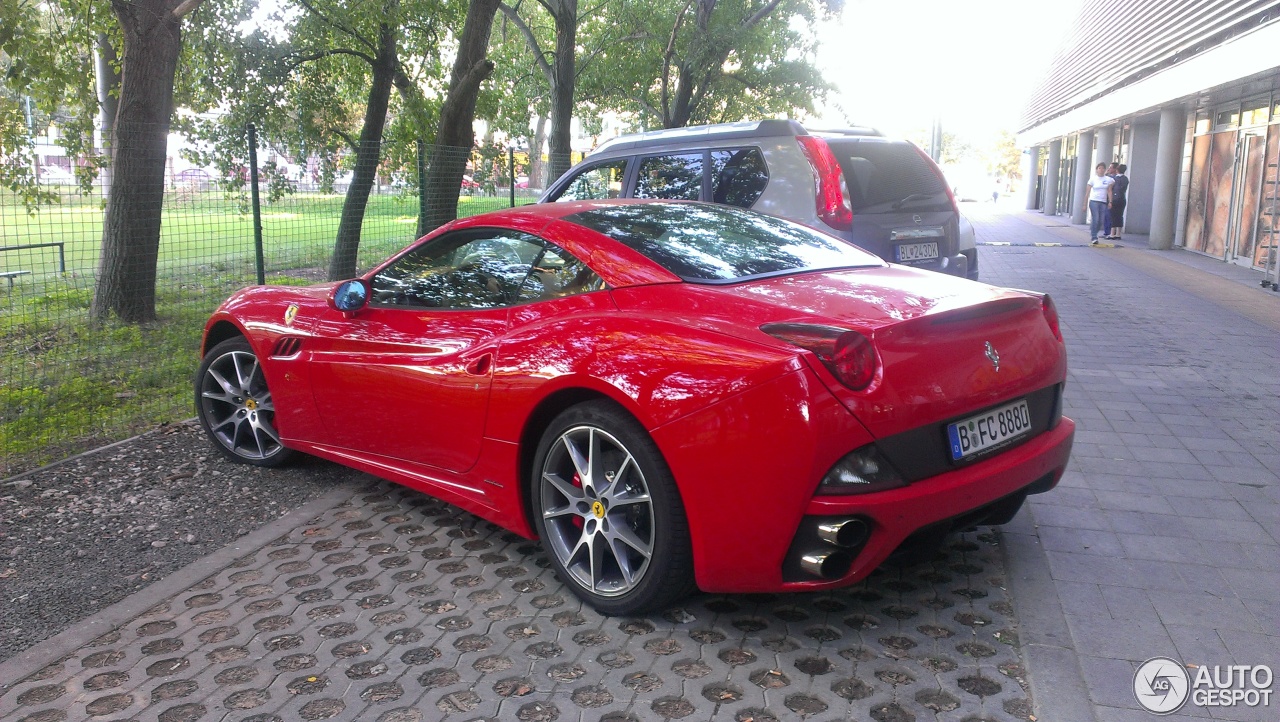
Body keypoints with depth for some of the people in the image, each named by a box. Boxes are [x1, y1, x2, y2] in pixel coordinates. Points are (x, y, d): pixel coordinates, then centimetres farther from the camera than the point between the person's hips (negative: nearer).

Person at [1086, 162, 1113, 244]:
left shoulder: (1108, 179, 7)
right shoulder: (1093, 179, 1)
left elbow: (1109, 191, 9)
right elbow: (1088, 192, 3)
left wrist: (1110, 202, -1)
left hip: (1103, 202, 3)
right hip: (1094, 201, -3)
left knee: (1100, 221, 0)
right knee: (1095, 219, -14)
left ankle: (1093, 235, 16)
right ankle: (1093, 238, -10)